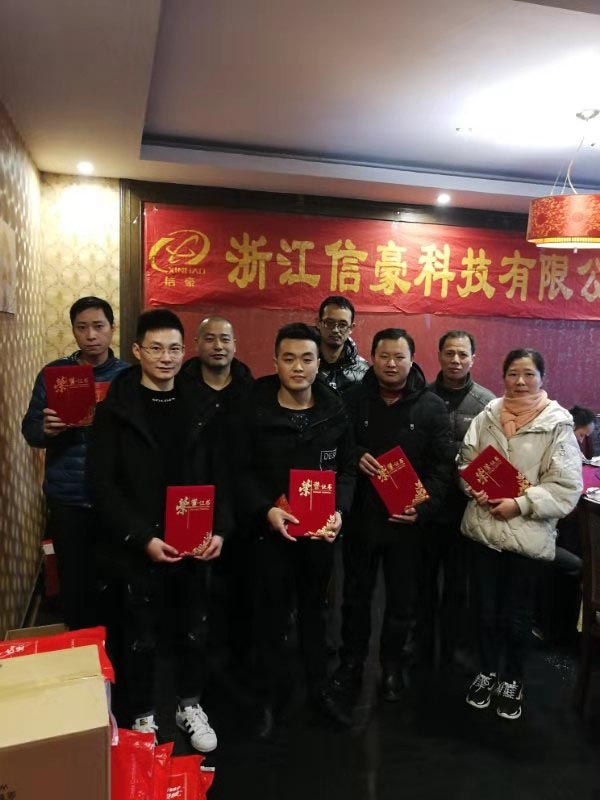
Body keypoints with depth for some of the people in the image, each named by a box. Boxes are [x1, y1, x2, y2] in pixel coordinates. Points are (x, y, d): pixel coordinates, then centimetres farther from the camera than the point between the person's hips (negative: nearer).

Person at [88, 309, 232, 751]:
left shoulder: (198, 405, 4)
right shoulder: (116, 409, -7)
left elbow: (217, 473, 5)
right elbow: (104, 483, -10)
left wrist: (220, 529, -7)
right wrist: (142, 537, -18)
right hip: (140, 547, -3)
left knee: (194, 631, 16)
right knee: (142, 638, 12)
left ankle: (190, 706, 39)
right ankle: (143, 716, 34)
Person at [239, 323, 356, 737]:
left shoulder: (335, 411, 0)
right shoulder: (255, 409, -7)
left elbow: (348, 468, 3)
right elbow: (243, 471, -6)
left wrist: (340, 510, -13)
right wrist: (265, 509, -20)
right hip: (272, 528, -1)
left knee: (315, 609, 17)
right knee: (272, 614, 10)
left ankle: (319, 688, 35)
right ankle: (272, 696, 29)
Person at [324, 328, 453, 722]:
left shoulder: (432, 406, -2)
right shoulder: (355, 400, 1)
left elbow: (443, 464, -4)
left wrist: (424, 507, -16)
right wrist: (356, 456, -13)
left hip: (408, 519, -1)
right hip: (361, 516, 1)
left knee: (404, 600, 13)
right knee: (356, 597, 13)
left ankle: (395, 666, 36)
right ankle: (350, 668, 30)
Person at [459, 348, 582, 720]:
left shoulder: (557, 425, -9)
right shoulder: (487, 416, 1)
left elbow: (567, 487, -11)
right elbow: (466, 461, 8)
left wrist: (521, 504, -18)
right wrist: (476, 489, -10)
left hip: (528, 534, -3)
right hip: (484, 528, 3)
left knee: (518, 616, 12)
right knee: (487, 609, 17)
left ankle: (512, 682, 36)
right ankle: (488, 673, 40)